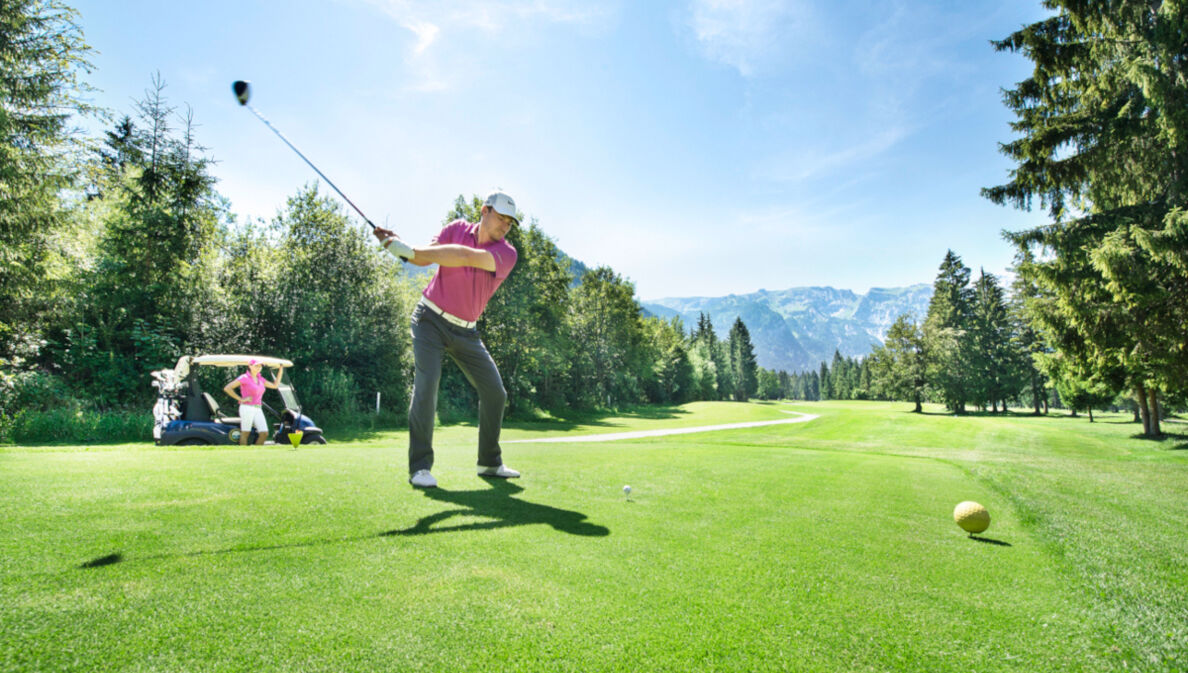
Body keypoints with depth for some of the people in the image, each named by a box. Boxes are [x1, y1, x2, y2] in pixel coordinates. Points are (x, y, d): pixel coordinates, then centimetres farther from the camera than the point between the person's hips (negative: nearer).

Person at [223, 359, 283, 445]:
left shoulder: (260, 379, 15)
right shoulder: (244, 377, -4)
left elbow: (275, 385, 20)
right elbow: (227, 388, -10)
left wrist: (280, 371, 14)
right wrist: (241, 399, -11)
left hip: (258, 410, 6)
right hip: (247, 408, -6)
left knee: (264, 433, -3)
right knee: (245, 434, -3)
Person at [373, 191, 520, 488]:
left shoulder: (507, 253, -10)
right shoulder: (457, 229, -2)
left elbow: (464, 256, -26)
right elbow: (424, 257, -13)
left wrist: (409, 250, -32)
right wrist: (401, 245, -34)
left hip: (465, 331, 2)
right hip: (431, 319, -2)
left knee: (495, 392, 0)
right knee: (426, 383, -19)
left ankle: (490, 462, 17)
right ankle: (420, 466, -13)